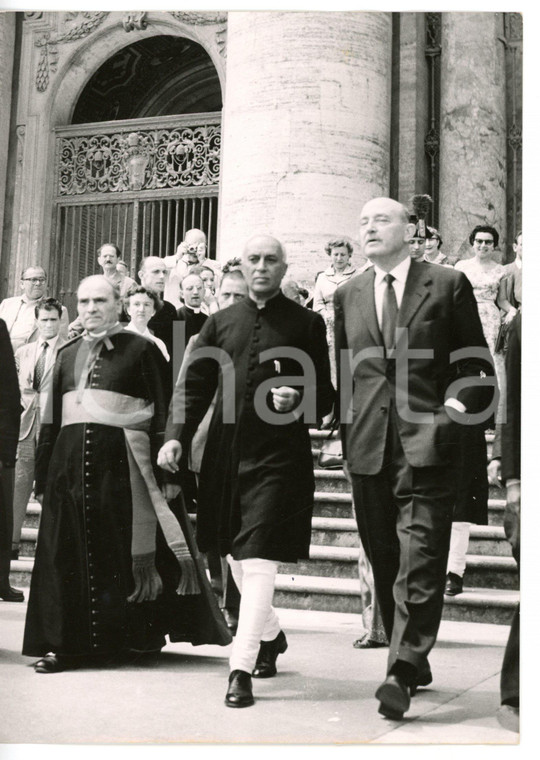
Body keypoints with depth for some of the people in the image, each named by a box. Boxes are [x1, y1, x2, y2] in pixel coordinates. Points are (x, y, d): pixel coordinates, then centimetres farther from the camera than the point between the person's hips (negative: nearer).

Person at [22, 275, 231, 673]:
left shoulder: (140, 349, 0)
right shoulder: (67, 354, 15)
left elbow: (161, 414, -5)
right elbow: (53, 419, 15)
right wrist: (43, 474, 12)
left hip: (122, 461, -5)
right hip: (71, 462, 5)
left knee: (125, 549, 1)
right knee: (69, 555, 4)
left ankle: (141, 632, 15)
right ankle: (68, 641, 12)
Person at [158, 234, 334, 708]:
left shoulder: (306, 324, 2)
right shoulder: (221, 323, 10)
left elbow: (326, 396, 3)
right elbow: (195, 385, 6)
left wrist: (298, 401, -18)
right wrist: (176, 436, -7)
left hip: (279, 455, -4)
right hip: (227, 451, 5)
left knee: (258, 559, -9)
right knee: (235, 557, 16)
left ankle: (242, 669, -3)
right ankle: (271, 634, 40)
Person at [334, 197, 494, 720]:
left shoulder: (448, 285, 3)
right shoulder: (347, 295, 14)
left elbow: (479, 369, 4)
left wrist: (454, 412, -9)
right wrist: (348, 432, 8)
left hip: (426, 446, -4)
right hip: (368, 449, 4)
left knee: (419, 564, -9)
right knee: (384, 562, 11)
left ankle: (402, 673, -6)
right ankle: (414, 662, 26)